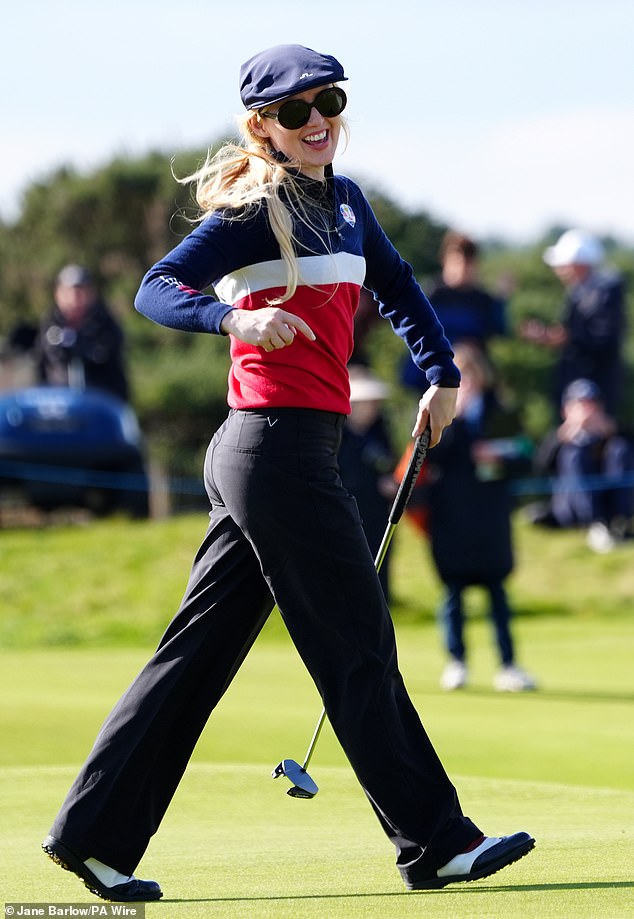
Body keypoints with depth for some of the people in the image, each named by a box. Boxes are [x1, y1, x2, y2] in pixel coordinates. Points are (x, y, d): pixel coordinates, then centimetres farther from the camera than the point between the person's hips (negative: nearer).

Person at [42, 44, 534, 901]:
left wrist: (442, 374, 23)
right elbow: (155, 290, -19)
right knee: (358, 645, -3)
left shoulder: (344, 201, 16)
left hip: (272, 456, 9)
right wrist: (238, 319, -35)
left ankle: (95, 831, 10)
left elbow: (397, 286, 31)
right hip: (278, 450, -9)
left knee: (200, 650, 8)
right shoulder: (254, 211, -9)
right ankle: (435, 842, 4)